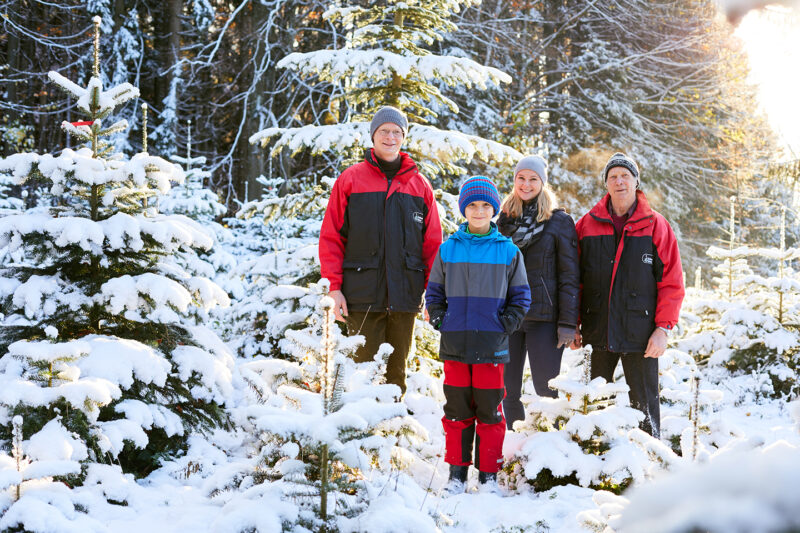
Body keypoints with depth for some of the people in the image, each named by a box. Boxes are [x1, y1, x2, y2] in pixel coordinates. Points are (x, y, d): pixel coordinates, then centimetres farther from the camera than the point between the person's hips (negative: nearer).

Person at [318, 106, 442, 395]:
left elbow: (433, 243, 10)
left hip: (405, 296, 2)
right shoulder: (350, 180, 5)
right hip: (362, 295, -2)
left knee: (396, 371, 8)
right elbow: (331, 237, 2)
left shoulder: (420, 185, 11)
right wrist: (335, 286, -6)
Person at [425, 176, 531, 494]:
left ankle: (489, 474, 14)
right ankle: (457, 472, 18)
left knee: (490, 411, 3)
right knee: (457, 410, 7)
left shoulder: (508, 251, 3)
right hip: (454, 346, 1)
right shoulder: (448, 249, 6)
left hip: (491, 347, -1)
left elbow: (520, 297, 8)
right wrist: (439, 319, 1)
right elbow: (434, 292, 14)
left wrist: (505, 324, -4)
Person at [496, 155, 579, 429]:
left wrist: (568, 323, -10)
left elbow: (569, 275, -3)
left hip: (543, 316, -4)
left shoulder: (559, 221, 0)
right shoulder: (504, 220, 13)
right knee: (508, 389, 6)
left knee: (546, 388, -3)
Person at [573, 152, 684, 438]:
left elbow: (671, 282, -1)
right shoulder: (587, 225, 6)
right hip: (599, 331, 2)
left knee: (644, 404, 3)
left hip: (640, 335, -2)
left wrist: (663, 328, -9)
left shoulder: (656, 226, 1)